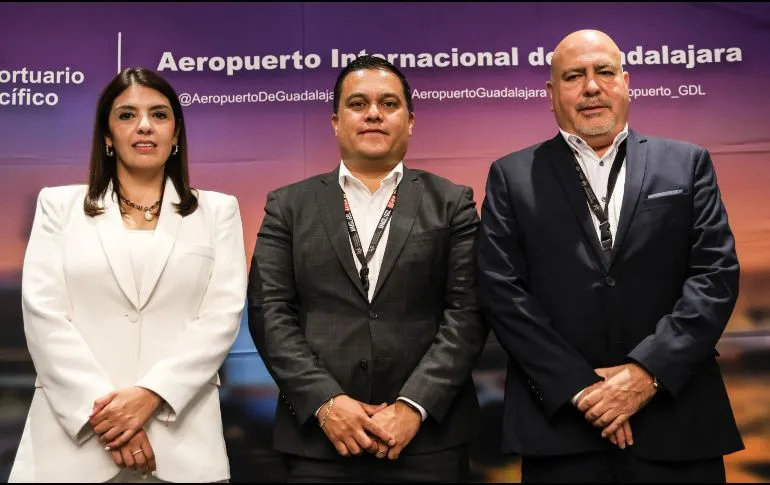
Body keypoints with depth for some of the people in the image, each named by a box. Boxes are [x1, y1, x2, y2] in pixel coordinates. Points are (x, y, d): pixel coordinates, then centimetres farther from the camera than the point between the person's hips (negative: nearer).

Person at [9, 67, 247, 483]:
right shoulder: (59, 205, 9)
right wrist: (101, 408, -12)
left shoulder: (217, 210, 9)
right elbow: (42, 312, -1)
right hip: (75, 434, 0)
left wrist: (151, 394, -13)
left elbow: (223, 314, -1)